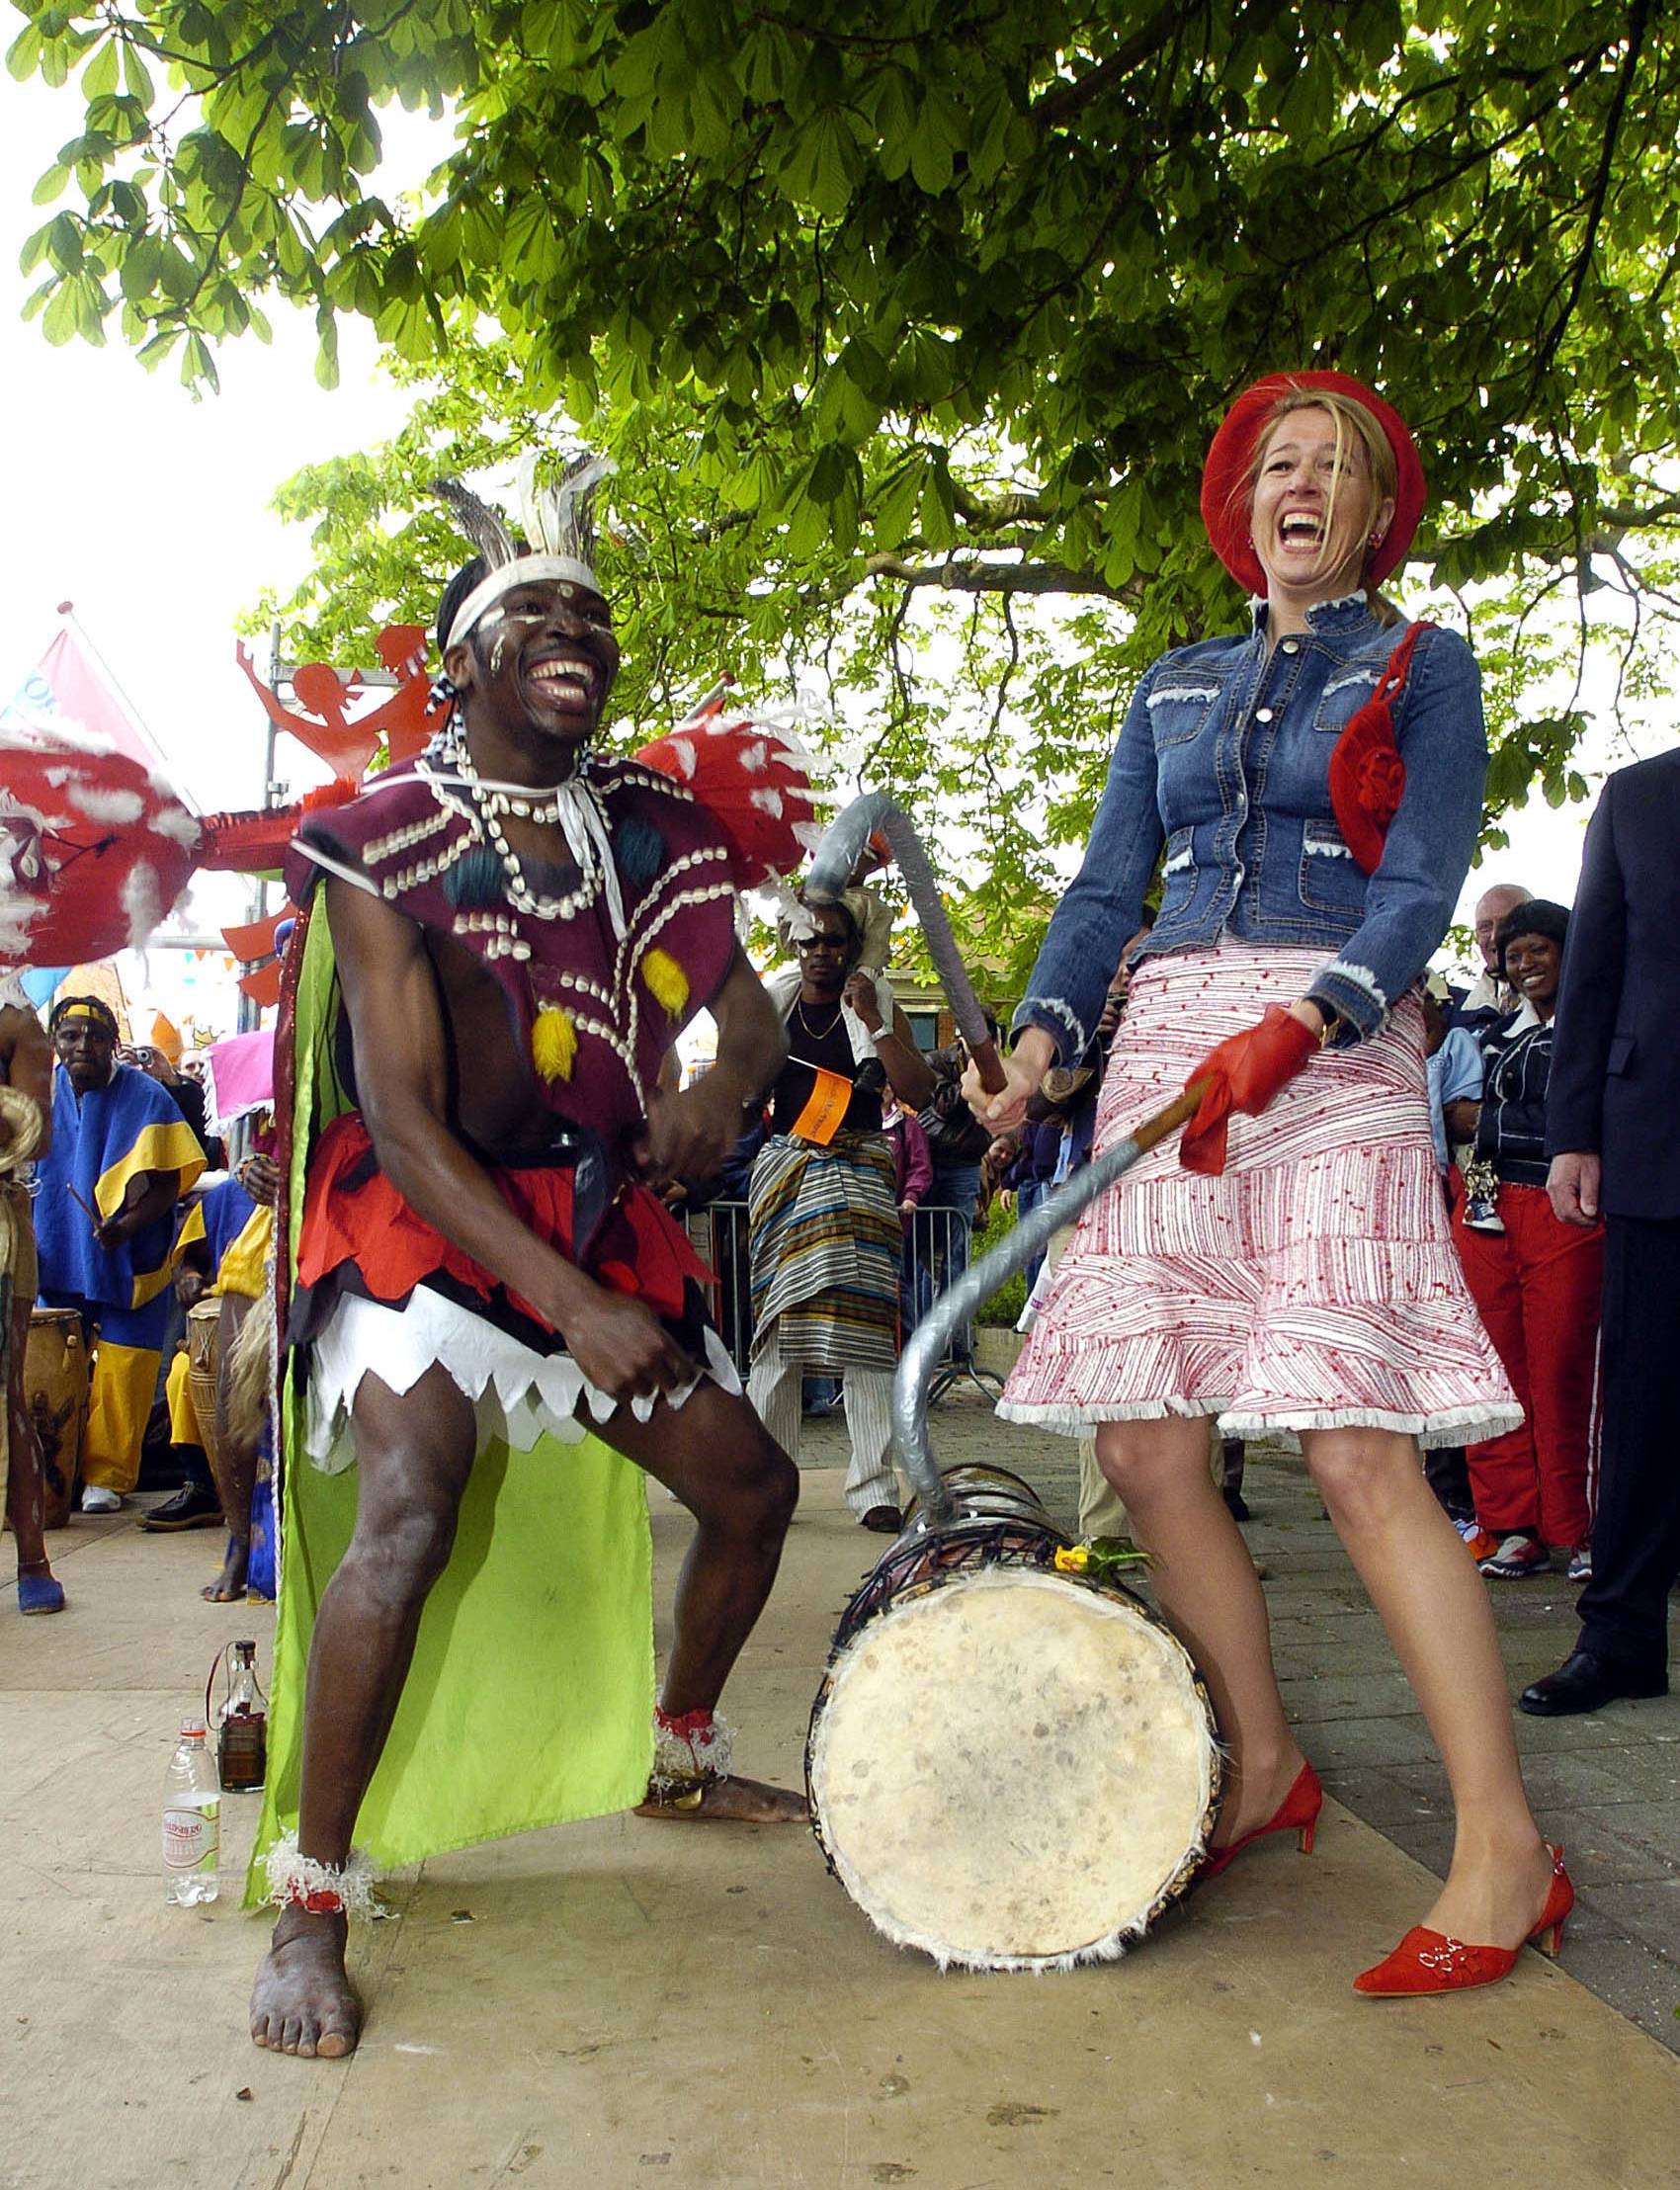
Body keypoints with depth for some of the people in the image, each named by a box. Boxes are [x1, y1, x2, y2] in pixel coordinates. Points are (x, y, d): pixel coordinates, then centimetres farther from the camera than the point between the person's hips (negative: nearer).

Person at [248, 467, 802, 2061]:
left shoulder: (654, 825, 4)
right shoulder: (387, 839, -12)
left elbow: (744, 1002, -3)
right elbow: (403, 1123, -19)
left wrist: (721, 1091, -29)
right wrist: (573, 1307, -27)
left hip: (607, 1221, 6)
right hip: (426, 1214, -6)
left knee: (751, 1482, 9)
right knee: (414, 1511, -27)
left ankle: (677, 1757, 35)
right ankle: (310, 1905, -8)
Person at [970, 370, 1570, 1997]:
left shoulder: (1420, 668, 10)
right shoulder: (1176, 686, 22)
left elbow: (1421, 891, -2)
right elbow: (1108, 886, 16)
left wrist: (1288, 1032, -19)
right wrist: (1040, 1036, -2)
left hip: (1334, 1057, -4)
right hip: (1164, 1044, 5)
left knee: (1357, 1448, -15)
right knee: (1144, 1444, -1)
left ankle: (1502, 1847, -4)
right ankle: (1266, 1769, 17)